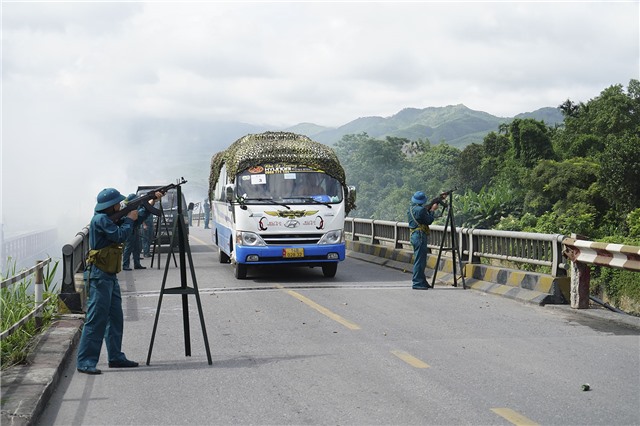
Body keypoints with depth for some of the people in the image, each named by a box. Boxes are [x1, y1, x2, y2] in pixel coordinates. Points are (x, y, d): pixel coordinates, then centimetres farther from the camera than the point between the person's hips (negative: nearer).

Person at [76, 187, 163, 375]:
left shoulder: (110, 218, 17)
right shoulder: (100, 219, -13)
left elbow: (136, 218, 27)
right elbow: (120, 235, -21)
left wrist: (150, 204, 19)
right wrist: (130, 220, -5)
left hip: (110, 276, 10)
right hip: (99, 276, -10)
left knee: (115, 318, 12)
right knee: (96, 319, -12)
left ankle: (116, 357, 19)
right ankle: (85, 361, -11)